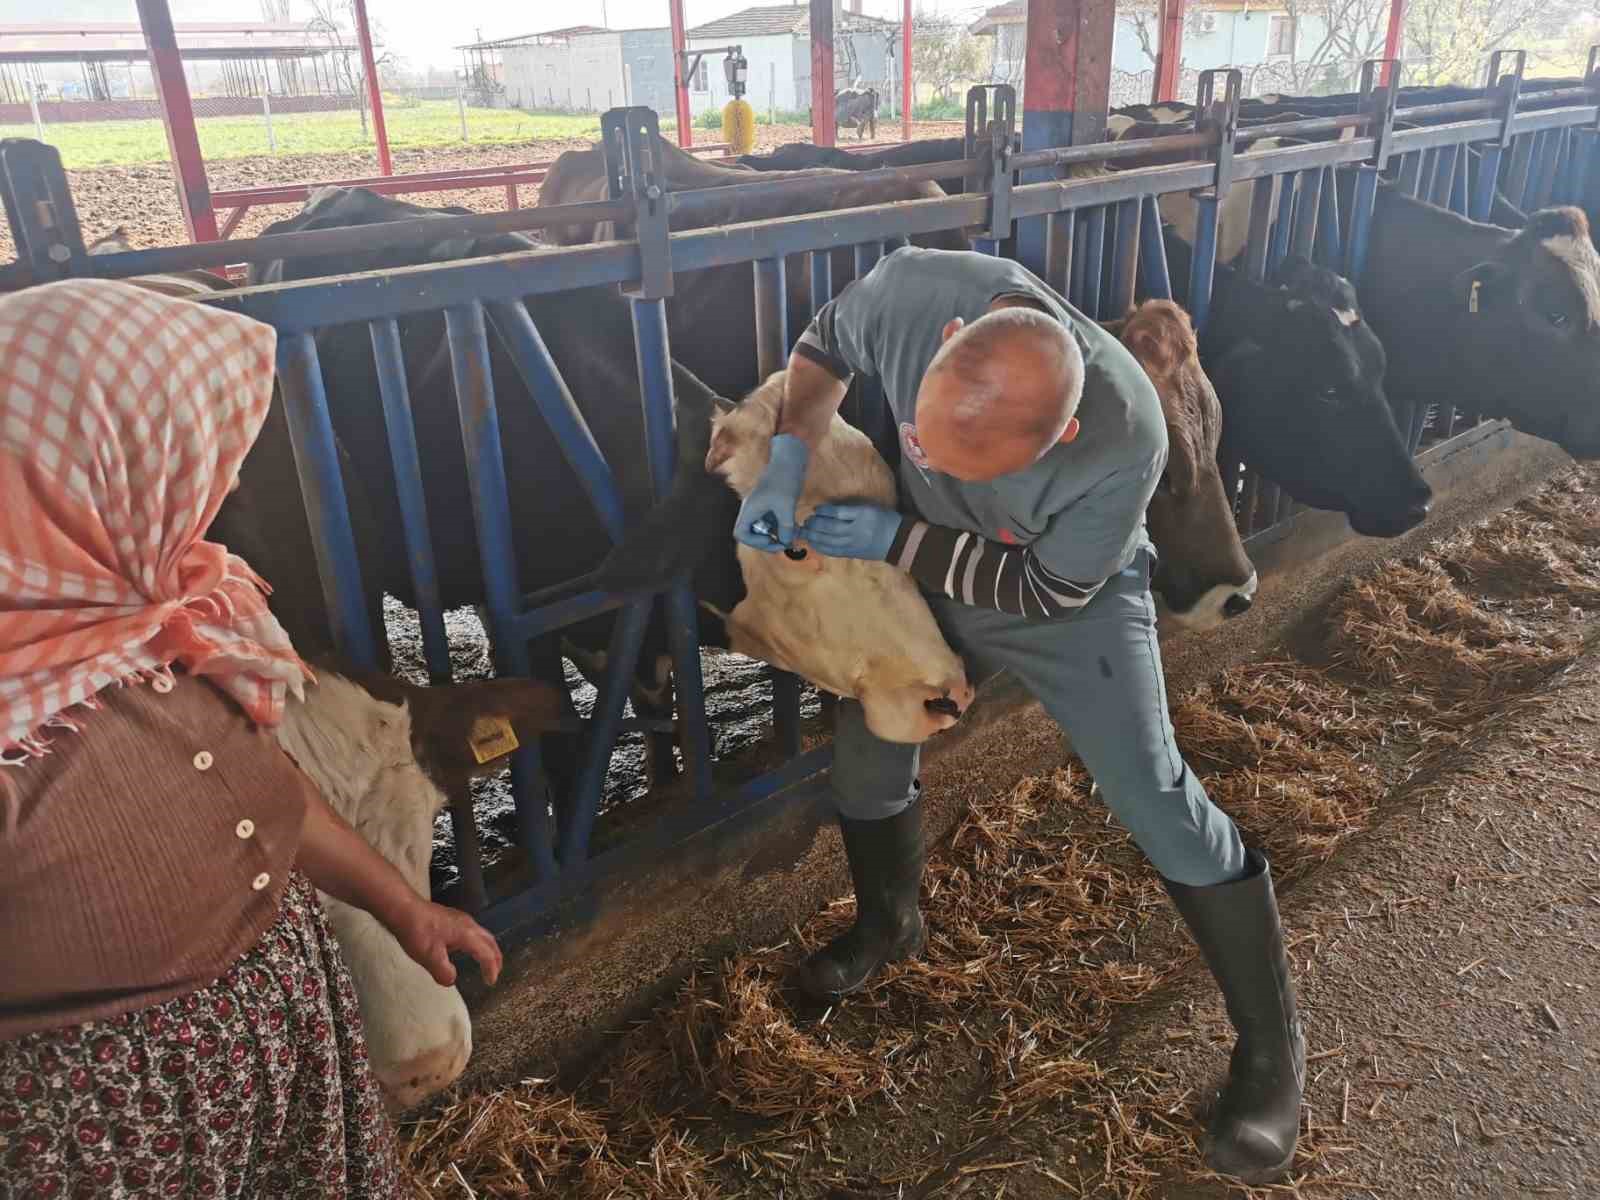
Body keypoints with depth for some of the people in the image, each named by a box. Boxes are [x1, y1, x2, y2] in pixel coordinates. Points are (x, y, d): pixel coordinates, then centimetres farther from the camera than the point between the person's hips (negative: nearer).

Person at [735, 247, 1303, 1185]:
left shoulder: (1125, 439, -40)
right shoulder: (914, 287, -32)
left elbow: (1048, 589, -24)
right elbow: (827, 345, -8)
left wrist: (894, 541, -26)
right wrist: (787, 463, -22)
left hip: (1075, 605, -4)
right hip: (937, 577, 5)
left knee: (1159, 804, -7)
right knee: (866, 748, 11)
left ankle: (1271, 1044, 16)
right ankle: (889, 927, 41)